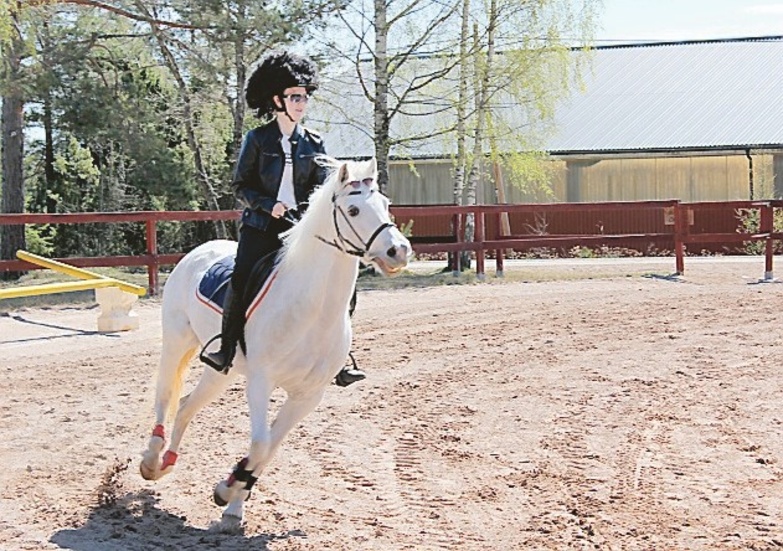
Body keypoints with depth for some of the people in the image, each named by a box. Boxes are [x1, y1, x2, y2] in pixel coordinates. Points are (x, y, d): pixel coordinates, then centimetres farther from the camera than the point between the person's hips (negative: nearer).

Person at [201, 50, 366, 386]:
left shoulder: (313, 144, 10)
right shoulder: (257, 139, 1)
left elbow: (321, 190, 15)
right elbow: (240, 186, 2)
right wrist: (270, 205, -12)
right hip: (260, 225, -2)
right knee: (241, 279, -21)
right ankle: (227, 349, -5)